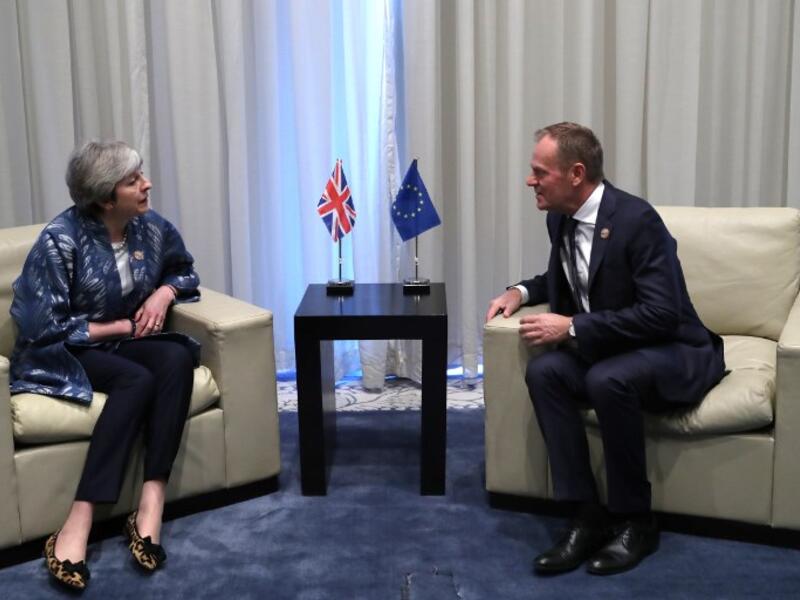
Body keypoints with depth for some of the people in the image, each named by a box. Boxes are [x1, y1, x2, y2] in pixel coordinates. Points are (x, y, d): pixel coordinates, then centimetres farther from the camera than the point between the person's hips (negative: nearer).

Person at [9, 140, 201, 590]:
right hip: (62, 354, -5)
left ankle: (151, 504, -35)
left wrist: (163, 293, -6)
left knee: (178, 358, -29)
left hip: (126, 344, 5)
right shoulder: (61, 239, -19)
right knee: (138, 380, -35)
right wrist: (121, 326, -14)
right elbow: (42, 326, -19)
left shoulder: (152, 227, -2)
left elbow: (184, 270, 18)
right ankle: (79, 523, -39)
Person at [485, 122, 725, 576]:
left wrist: (572, 327, -28)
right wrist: (522, 291, 1)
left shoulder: (636, 219, -23)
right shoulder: (560, 218, 2)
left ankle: (635, 521, -17)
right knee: (543, 371, -22)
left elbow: (660, 315, -28)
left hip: (675, 353, -7)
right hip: (607, 352, 7)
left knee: (608, 379, -37)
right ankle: (588, 516, -19)